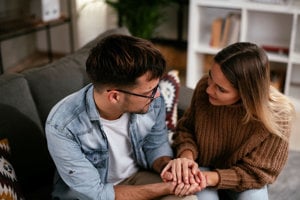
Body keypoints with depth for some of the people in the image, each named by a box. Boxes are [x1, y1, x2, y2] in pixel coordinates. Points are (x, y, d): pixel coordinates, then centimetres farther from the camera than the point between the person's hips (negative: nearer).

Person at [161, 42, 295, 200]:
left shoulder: (277, 116, -27)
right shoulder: (204, 86, -21)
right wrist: (186, 155, -26)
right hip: (203, 168, 0)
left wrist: (211, 178, -32)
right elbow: (186, 128, -5)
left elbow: (256, 172, -18)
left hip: (245, 181, 0)